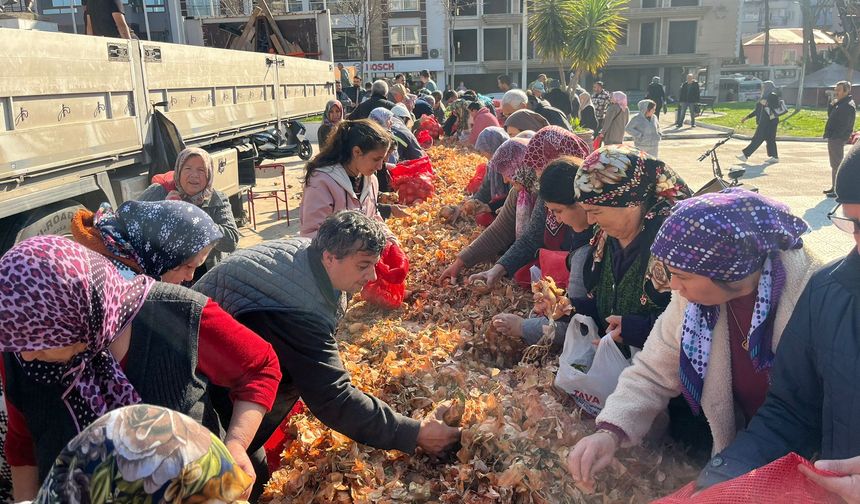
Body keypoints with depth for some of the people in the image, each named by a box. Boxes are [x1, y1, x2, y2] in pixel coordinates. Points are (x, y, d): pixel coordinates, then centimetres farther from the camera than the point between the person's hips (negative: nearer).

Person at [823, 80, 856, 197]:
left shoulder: (849, 106, -16)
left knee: (837, 165, -6)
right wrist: (831, 104, 6)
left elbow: (844, 125, -21)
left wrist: (834, 136, -22)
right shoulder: (839, 103, 14)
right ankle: (834, 187, 25)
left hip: (838, 139, -10)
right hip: (834, 139, 10)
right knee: (834, 165, 16)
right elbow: (831, 116, 18)